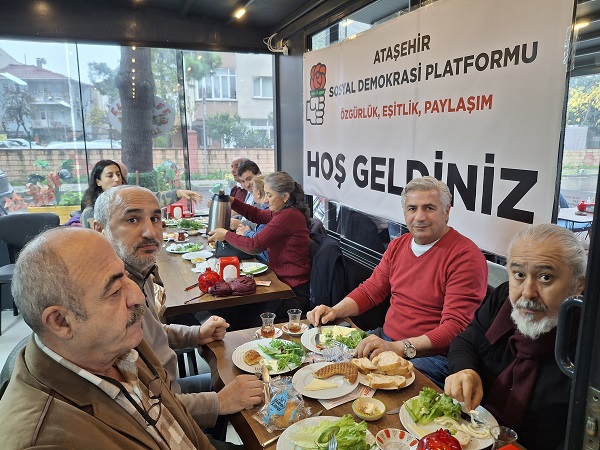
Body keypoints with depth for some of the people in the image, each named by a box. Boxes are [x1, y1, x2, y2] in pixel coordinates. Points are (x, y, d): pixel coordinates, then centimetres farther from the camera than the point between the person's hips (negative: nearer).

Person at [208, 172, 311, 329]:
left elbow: (254, 245, -20)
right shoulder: (285, 212, 9)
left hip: (295, 292, -10)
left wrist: (226, 235, -6)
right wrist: (232, 201, 9)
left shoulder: (288, 216, -21)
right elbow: (257, 215, 22)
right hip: (282, 281, 10)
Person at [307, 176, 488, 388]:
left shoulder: (466, 256, -13)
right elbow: (370, 290, 16)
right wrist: (335, 311, -3)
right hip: (385, 338, 7)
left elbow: (456, 327, -20)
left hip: (431, 353, -7)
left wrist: (399, 348, -32)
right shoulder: (398, 245, 12)